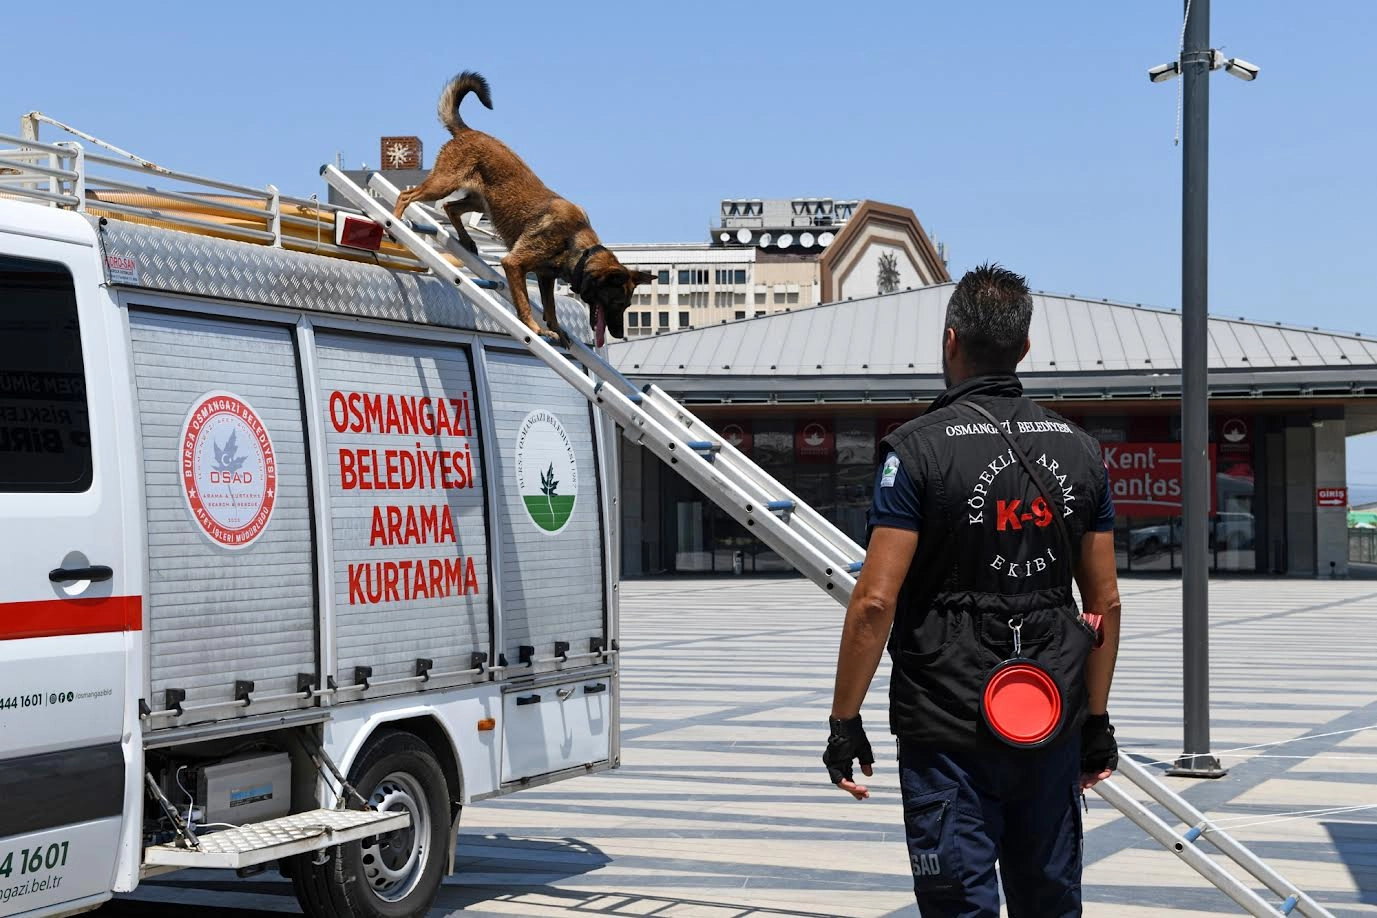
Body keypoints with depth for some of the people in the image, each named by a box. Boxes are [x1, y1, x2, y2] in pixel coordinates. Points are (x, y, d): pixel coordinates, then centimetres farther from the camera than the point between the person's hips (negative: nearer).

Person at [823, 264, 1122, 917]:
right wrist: (1096, 719, 18)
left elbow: (876, 601, -15)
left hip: (948, 730, -5)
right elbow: (1105, 603, 9)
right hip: (1052, 729, 5)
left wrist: (845, 720, -7)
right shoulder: (1079, 451, 6)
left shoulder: (919, 448, -10)